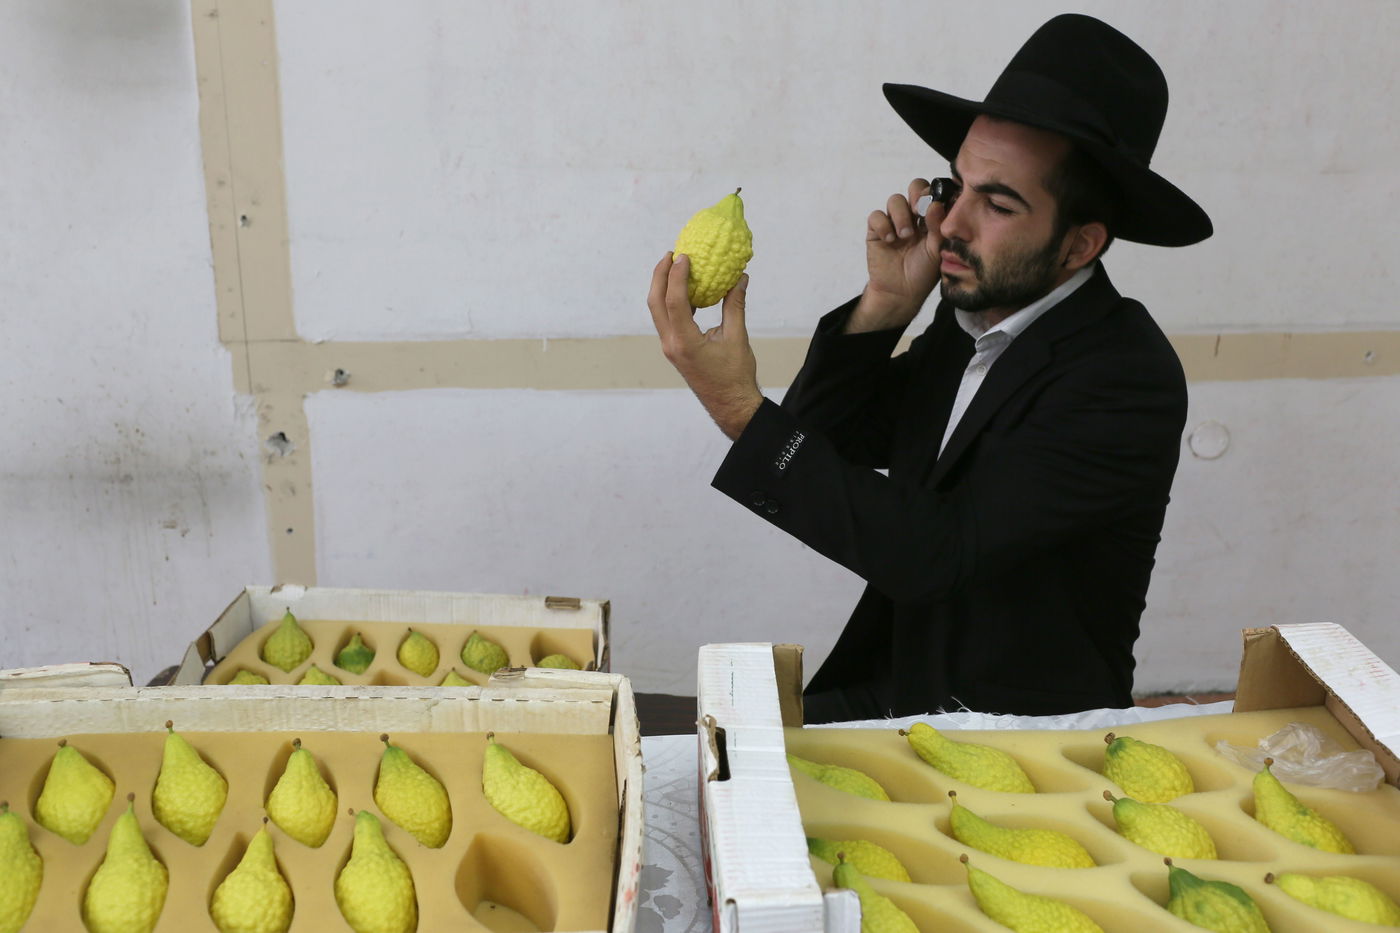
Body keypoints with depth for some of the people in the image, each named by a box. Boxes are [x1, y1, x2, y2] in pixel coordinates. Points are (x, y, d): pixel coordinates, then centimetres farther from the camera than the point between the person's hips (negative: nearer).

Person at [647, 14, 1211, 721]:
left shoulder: (1129, 381, -20)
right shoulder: (972, 314, 1)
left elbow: (929, 553, -26)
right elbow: (822, 450, 1)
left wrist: (741, 407, -28)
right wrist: (884, 305, -11)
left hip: (1026, 735, -5)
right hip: (889, 687, 6)